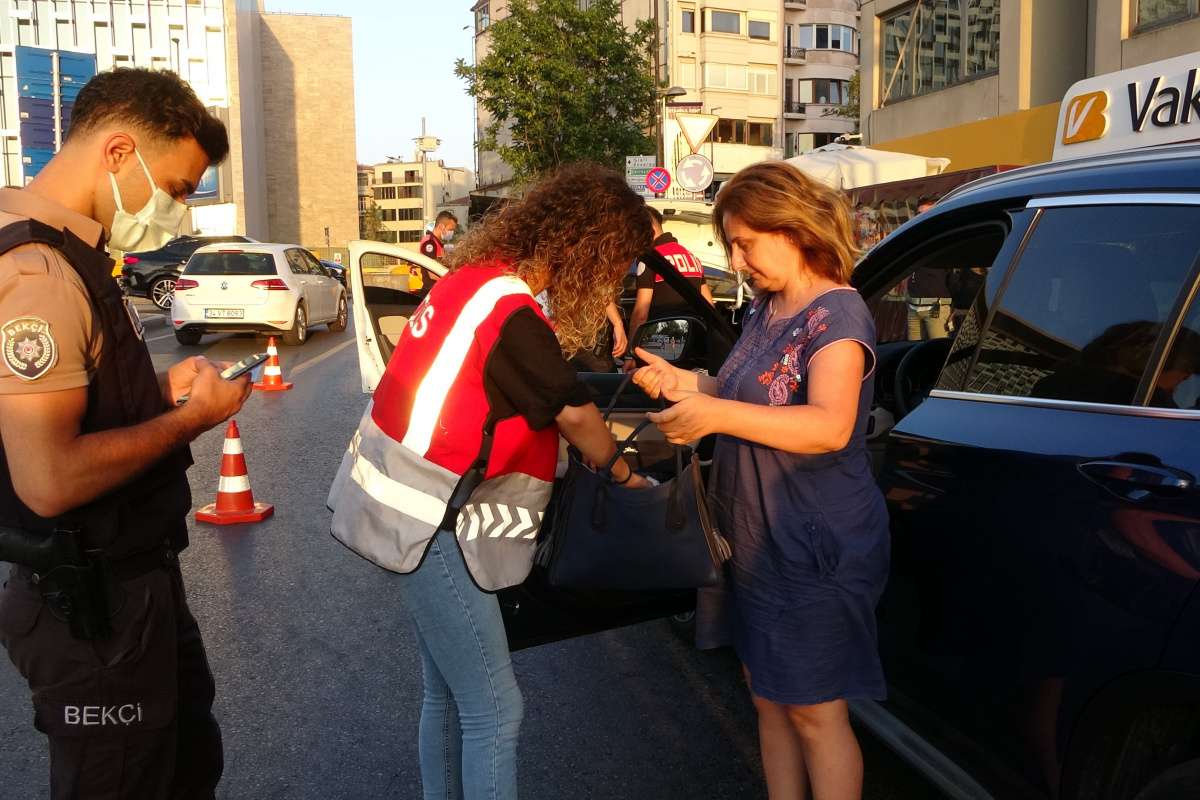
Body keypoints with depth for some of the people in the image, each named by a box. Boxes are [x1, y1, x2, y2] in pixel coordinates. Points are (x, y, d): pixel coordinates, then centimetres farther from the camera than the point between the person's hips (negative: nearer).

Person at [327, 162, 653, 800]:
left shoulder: (475, 276, 6)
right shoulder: (513, 313, -21)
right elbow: (574, 414, -10)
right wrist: (621, 473, 7)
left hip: (412, 511, 9)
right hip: (428, 526, -9)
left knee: (447, 694, 20)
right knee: (493, 709, 0)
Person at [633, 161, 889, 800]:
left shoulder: (837, 313, -16)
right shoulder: (763, 311, 10)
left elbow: (829, 426, -30)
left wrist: (717, 415, -36)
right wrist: (686, 383, 1)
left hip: (818, 549, -8)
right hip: (757, 543, 9)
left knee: (814, 713, 5)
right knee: (768, 698, 18)